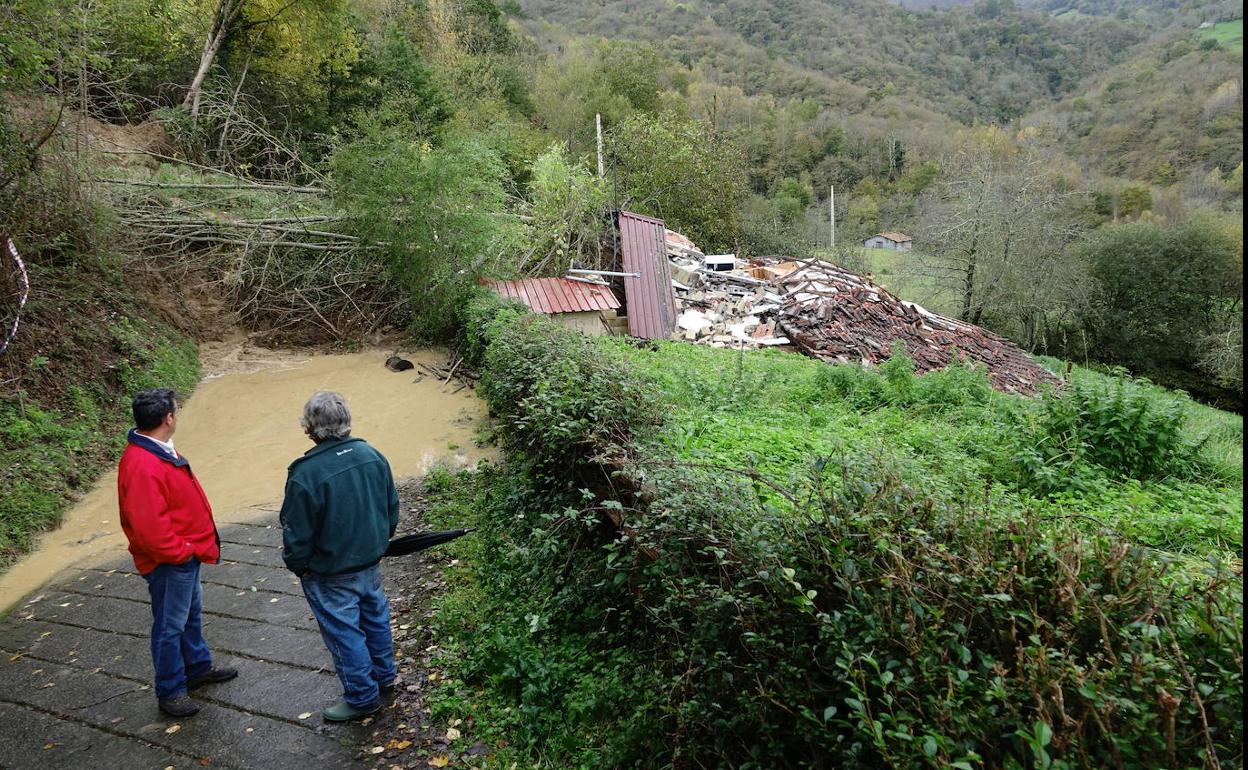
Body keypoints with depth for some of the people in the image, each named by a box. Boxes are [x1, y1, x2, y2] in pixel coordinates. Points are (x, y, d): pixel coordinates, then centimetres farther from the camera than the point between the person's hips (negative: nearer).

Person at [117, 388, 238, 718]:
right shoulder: (143, 465, -29)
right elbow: (148, 525, -30)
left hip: (186, 554, 10)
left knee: (191, 614, 24)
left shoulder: (160, 450, 4)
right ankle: (170, 691, 21)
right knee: (170, 626, 6)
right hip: (169, 563, -10)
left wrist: (190, 547, 14)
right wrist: (180, 553, -18)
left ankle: (198, 667, 41)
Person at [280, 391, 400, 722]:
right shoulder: (372, 455, -9)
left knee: (343, 631, 11)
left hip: (330, 573, -6)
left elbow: (296, 533, -18)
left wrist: (297, 565, 1)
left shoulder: (305, 474, -27)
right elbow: (392, 506, 4)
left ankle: (362, 697, 26)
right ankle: (384, 675, 44)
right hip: (371, 559, 6)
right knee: (375, 614, 25)